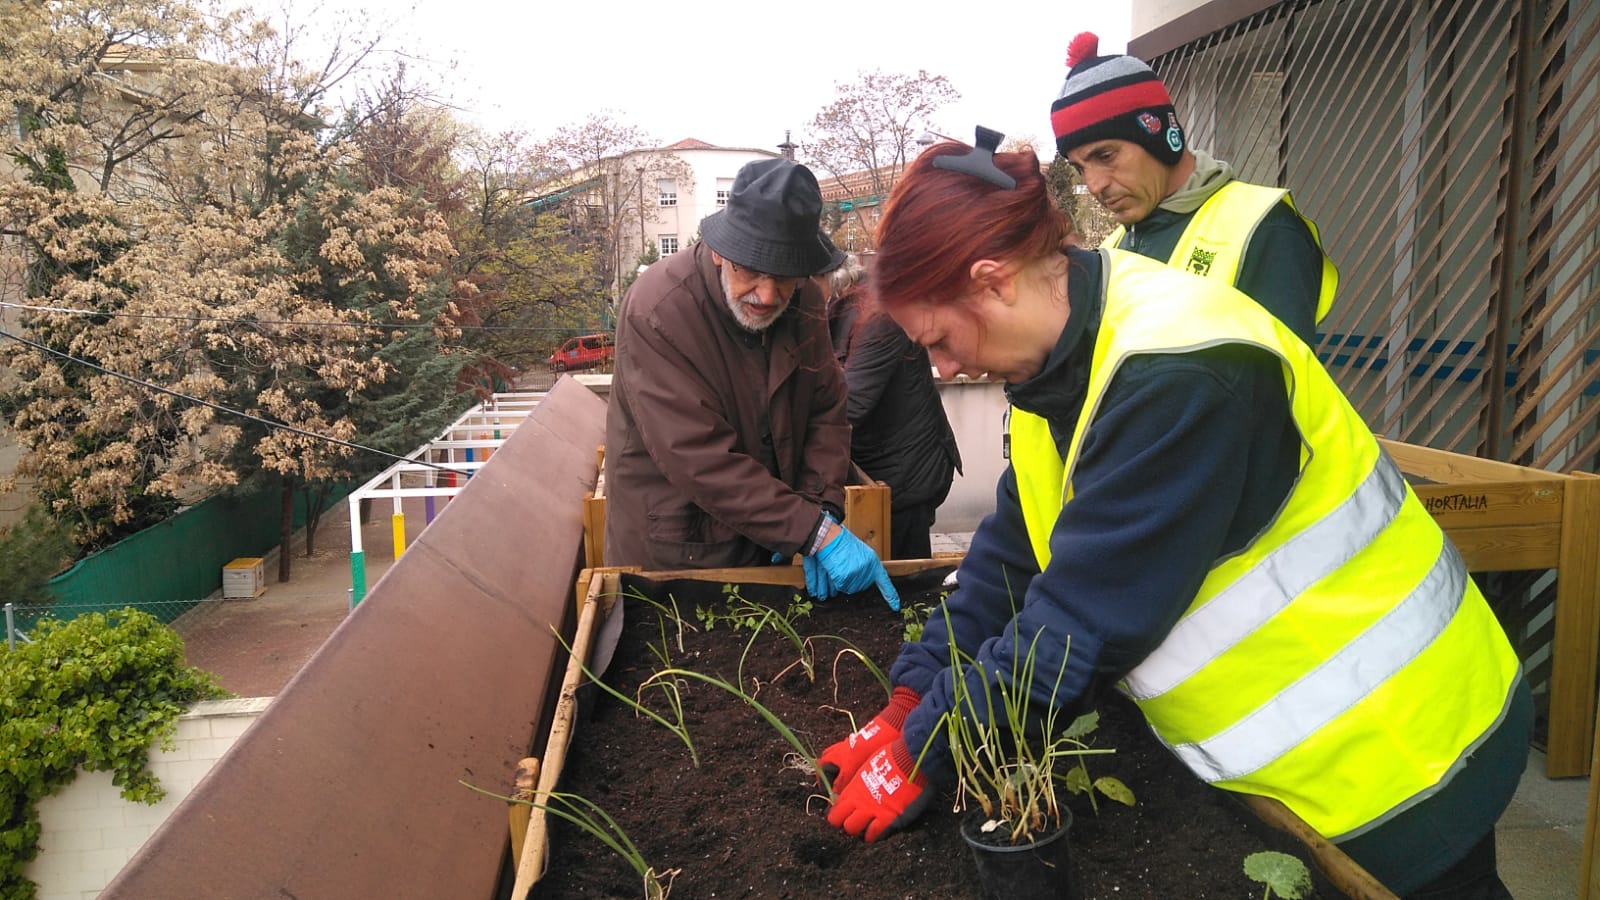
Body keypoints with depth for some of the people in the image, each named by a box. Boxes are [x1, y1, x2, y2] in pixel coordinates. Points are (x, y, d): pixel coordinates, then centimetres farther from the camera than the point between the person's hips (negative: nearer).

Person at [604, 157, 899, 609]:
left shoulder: (803, 300, -5)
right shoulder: (657, 312, -25)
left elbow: (826, 411, -1)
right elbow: (701, 460, -30)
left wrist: (822, 507, -17)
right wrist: (816, 531, -31)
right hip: (673, 556, -5)